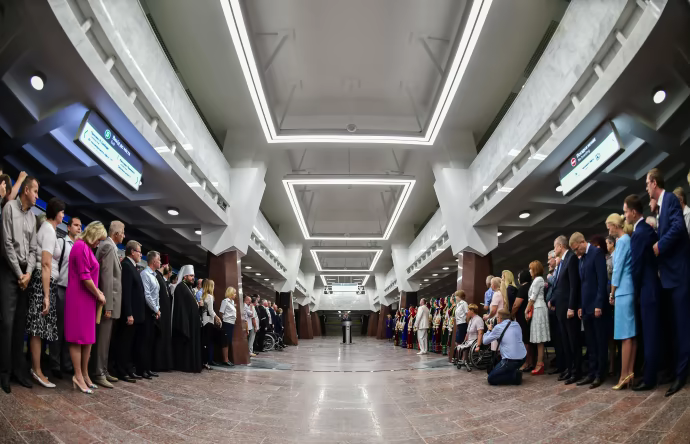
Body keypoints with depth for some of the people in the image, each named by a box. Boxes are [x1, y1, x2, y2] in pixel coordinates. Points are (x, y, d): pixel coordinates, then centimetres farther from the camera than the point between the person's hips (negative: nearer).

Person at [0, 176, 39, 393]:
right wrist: (19, 273, -8)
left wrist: (28, 273, -4)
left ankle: (18, 369, 10)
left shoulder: (32, 216, 13)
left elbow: (33, 248, 10)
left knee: (21, 322, 6)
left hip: (26, 272, 5)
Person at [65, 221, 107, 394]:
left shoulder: (86, 248, 16)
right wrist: (98, 295, -9)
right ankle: (78, 376, 3)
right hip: (79, 299, -9)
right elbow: (85, 277, -19)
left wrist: (97, 292, 10)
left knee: (88, 337, 11)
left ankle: (84, 375, 17)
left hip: (87, 299, 9)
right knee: (79, 337, -3)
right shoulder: (81, 246, -14)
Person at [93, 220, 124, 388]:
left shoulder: (109, 246, 16)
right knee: (103, 338, -4)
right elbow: (107, 277, -20)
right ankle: (98, 374, 2)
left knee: (106, 338, 14)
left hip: (109, 300, 10)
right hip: (107, 301, -10)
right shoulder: (108, 247, -14)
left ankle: (104, 371, 21)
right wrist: (108, 305, -22)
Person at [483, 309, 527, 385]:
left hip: (510, 361, -8)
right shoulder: (516, 324, 8)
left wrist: (489, 330, 15)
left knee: (490, 379, 3)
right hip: (522, 358, 8)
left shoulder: (498, 327, -10)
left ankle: (514, 376, -9)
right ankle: (514, 372, 13)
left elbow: (484, 341, -1)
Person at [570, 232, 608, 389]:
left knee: (600, 342, 2)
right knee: (590, 343, 10)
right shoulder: (582, 258, 16)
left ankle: (601, 374, 9)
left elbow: (602, 280, -16)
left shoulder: (597, 252, -9)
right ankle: (592, 372, 16)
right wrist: (581, 306, 12)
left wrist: (599, 304, -19)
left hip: (597, 305, -8)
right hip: (586, 307, 8)